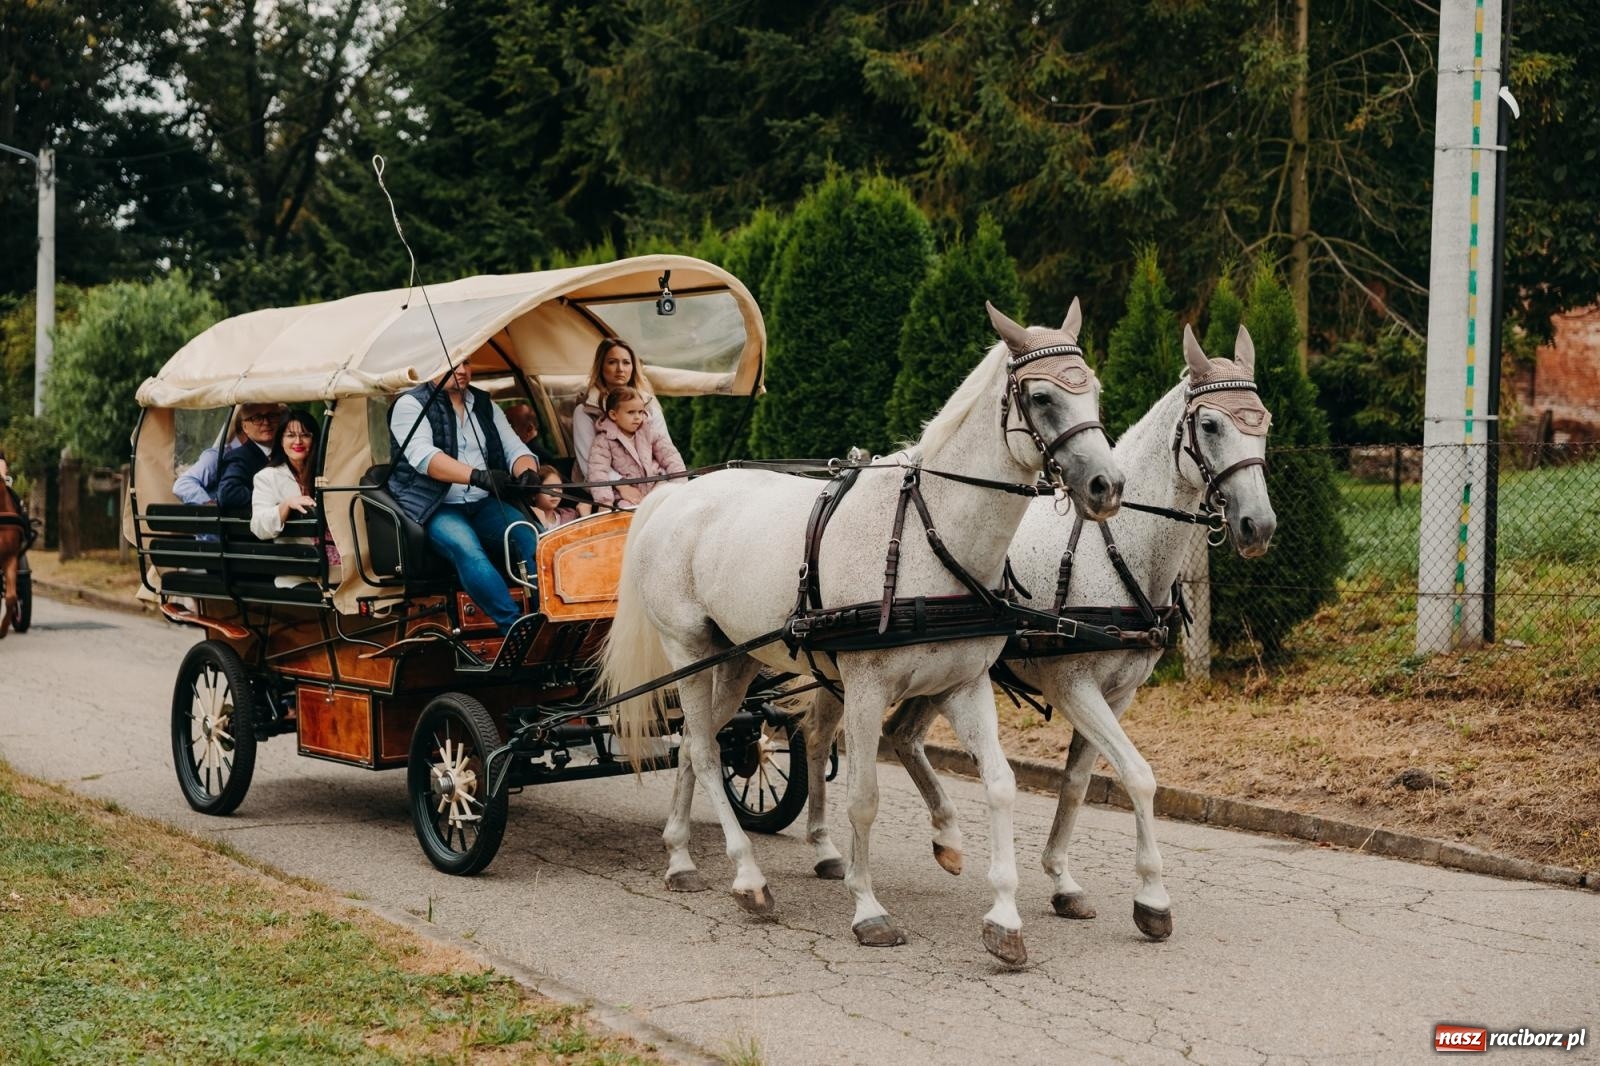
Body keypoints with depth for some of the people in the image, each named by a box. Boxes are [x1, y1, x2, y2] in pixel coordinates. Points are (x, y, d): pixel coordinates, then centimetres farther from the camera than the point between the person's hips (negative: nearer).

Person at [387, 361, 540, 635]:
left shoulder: (485, 405, 16)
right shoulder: (411, 405, -2)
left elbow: (516, 449, 11)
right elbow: (424, 457, -19)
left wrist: (526, 473, -16)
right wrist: (477, 476, -34)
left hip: (483, 504, 5)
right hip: (434, 508, -5)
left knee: (534, 538, -25)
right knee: (466, 548, -37)